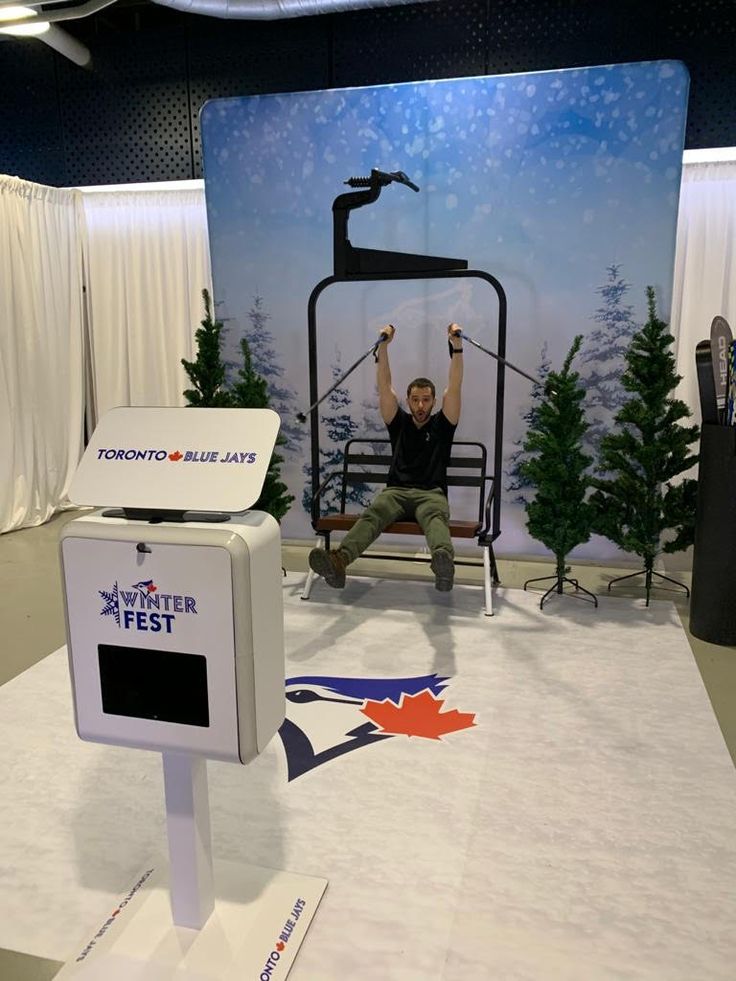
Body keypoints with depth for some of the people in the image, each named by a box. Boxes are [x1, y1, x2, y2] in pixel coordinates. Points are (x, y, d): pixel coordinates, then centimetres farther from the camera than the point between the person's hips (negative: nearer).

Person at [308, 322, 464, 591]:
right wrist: (383, 346, 4)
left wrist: (457, 346, -2)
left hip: (431, 493, -1)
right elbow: (384, 386, 13)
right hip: (396, 491, 1)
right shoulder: (399, 423, 22)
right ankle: (338, 561, -60)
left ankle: (444, 560, -72)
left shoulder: (442, 425, 18)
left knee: (436, 517, -39)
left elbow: (454, 387, 7)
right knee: (372, 513, -34)